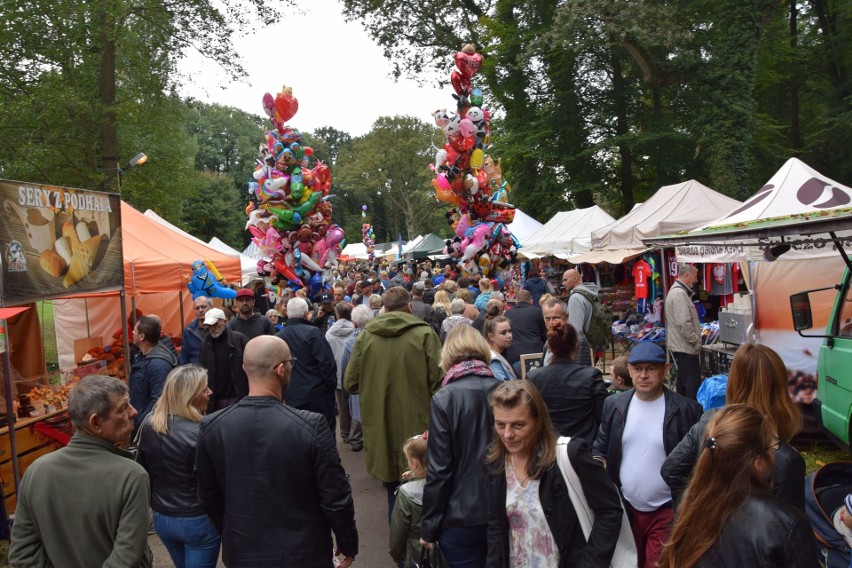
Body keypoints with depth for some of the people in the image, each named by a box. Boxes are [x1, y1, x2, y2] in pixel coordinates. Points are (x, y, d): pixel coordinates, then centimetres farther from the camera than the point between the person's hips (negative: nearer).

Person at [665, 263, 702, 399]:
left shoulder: (675, 291, 16)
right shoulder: (680, 294, -18)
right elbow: (684, 323, -25)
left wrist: (695, 339, 18)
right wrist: (696, 341, -15)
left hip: (680, 345, 11)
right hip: (686, 347, -11)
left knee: (683, 379, 16)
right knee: (694, 380, -9)